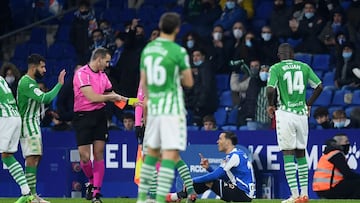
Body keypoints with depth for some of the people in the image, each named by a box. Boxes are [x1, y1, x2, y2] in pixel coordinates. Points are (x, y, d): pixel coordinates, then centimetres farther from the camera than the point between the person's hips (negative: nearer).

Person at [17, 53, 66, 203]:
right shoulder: (26, 83, -17)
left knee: (36, 157, 10)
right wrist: (59, 84, -21)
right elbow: (45, 98, -26)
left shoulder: (30, 81, 17)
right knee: (32, 157, -15)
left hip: (33, 124, 11)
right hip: (28, 124, -11)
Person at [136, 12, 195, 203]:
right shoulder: (178, 52, -11)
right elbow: (189, 82, -4)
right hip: (172, 108, -6)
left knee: (152, 152, 17)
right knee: (170, 154, -7)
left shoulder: (147, 49, 7)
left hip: (153, 108, 6)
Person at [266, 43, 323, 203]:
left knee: (288, 154, -3)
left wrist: (270, 105, 2)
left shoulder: (276, 68, -3)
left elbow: (270, 89, -16)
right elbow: (319, 86, 7)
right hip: (301, 113, 4)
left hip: (285, 113, -4)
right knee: (301, 153, 13)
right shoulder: (304, 67, 8)